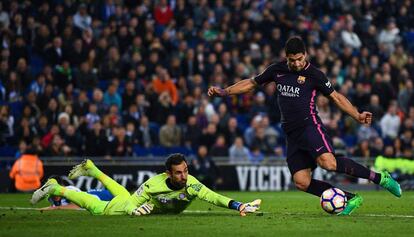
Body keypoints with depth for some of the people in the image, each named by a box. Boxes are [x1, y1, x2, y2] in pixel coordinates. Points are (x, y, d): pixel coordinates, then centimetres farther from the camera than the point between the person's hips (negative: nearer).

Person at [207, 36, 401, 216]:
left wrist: (357, 116, -6)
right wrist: (223, 92, 15)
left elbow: (336, 97, 5)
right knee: (302, 182, -7)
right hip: (292, 134, 5)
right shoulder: (277, 70, 12)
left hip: (310, 125, -5)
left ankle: (379, 178, -21)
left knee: (327, 162, -31)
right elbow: (251, 83, 23)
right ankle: (350, 199, 0)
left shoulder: (314, 74, -1)